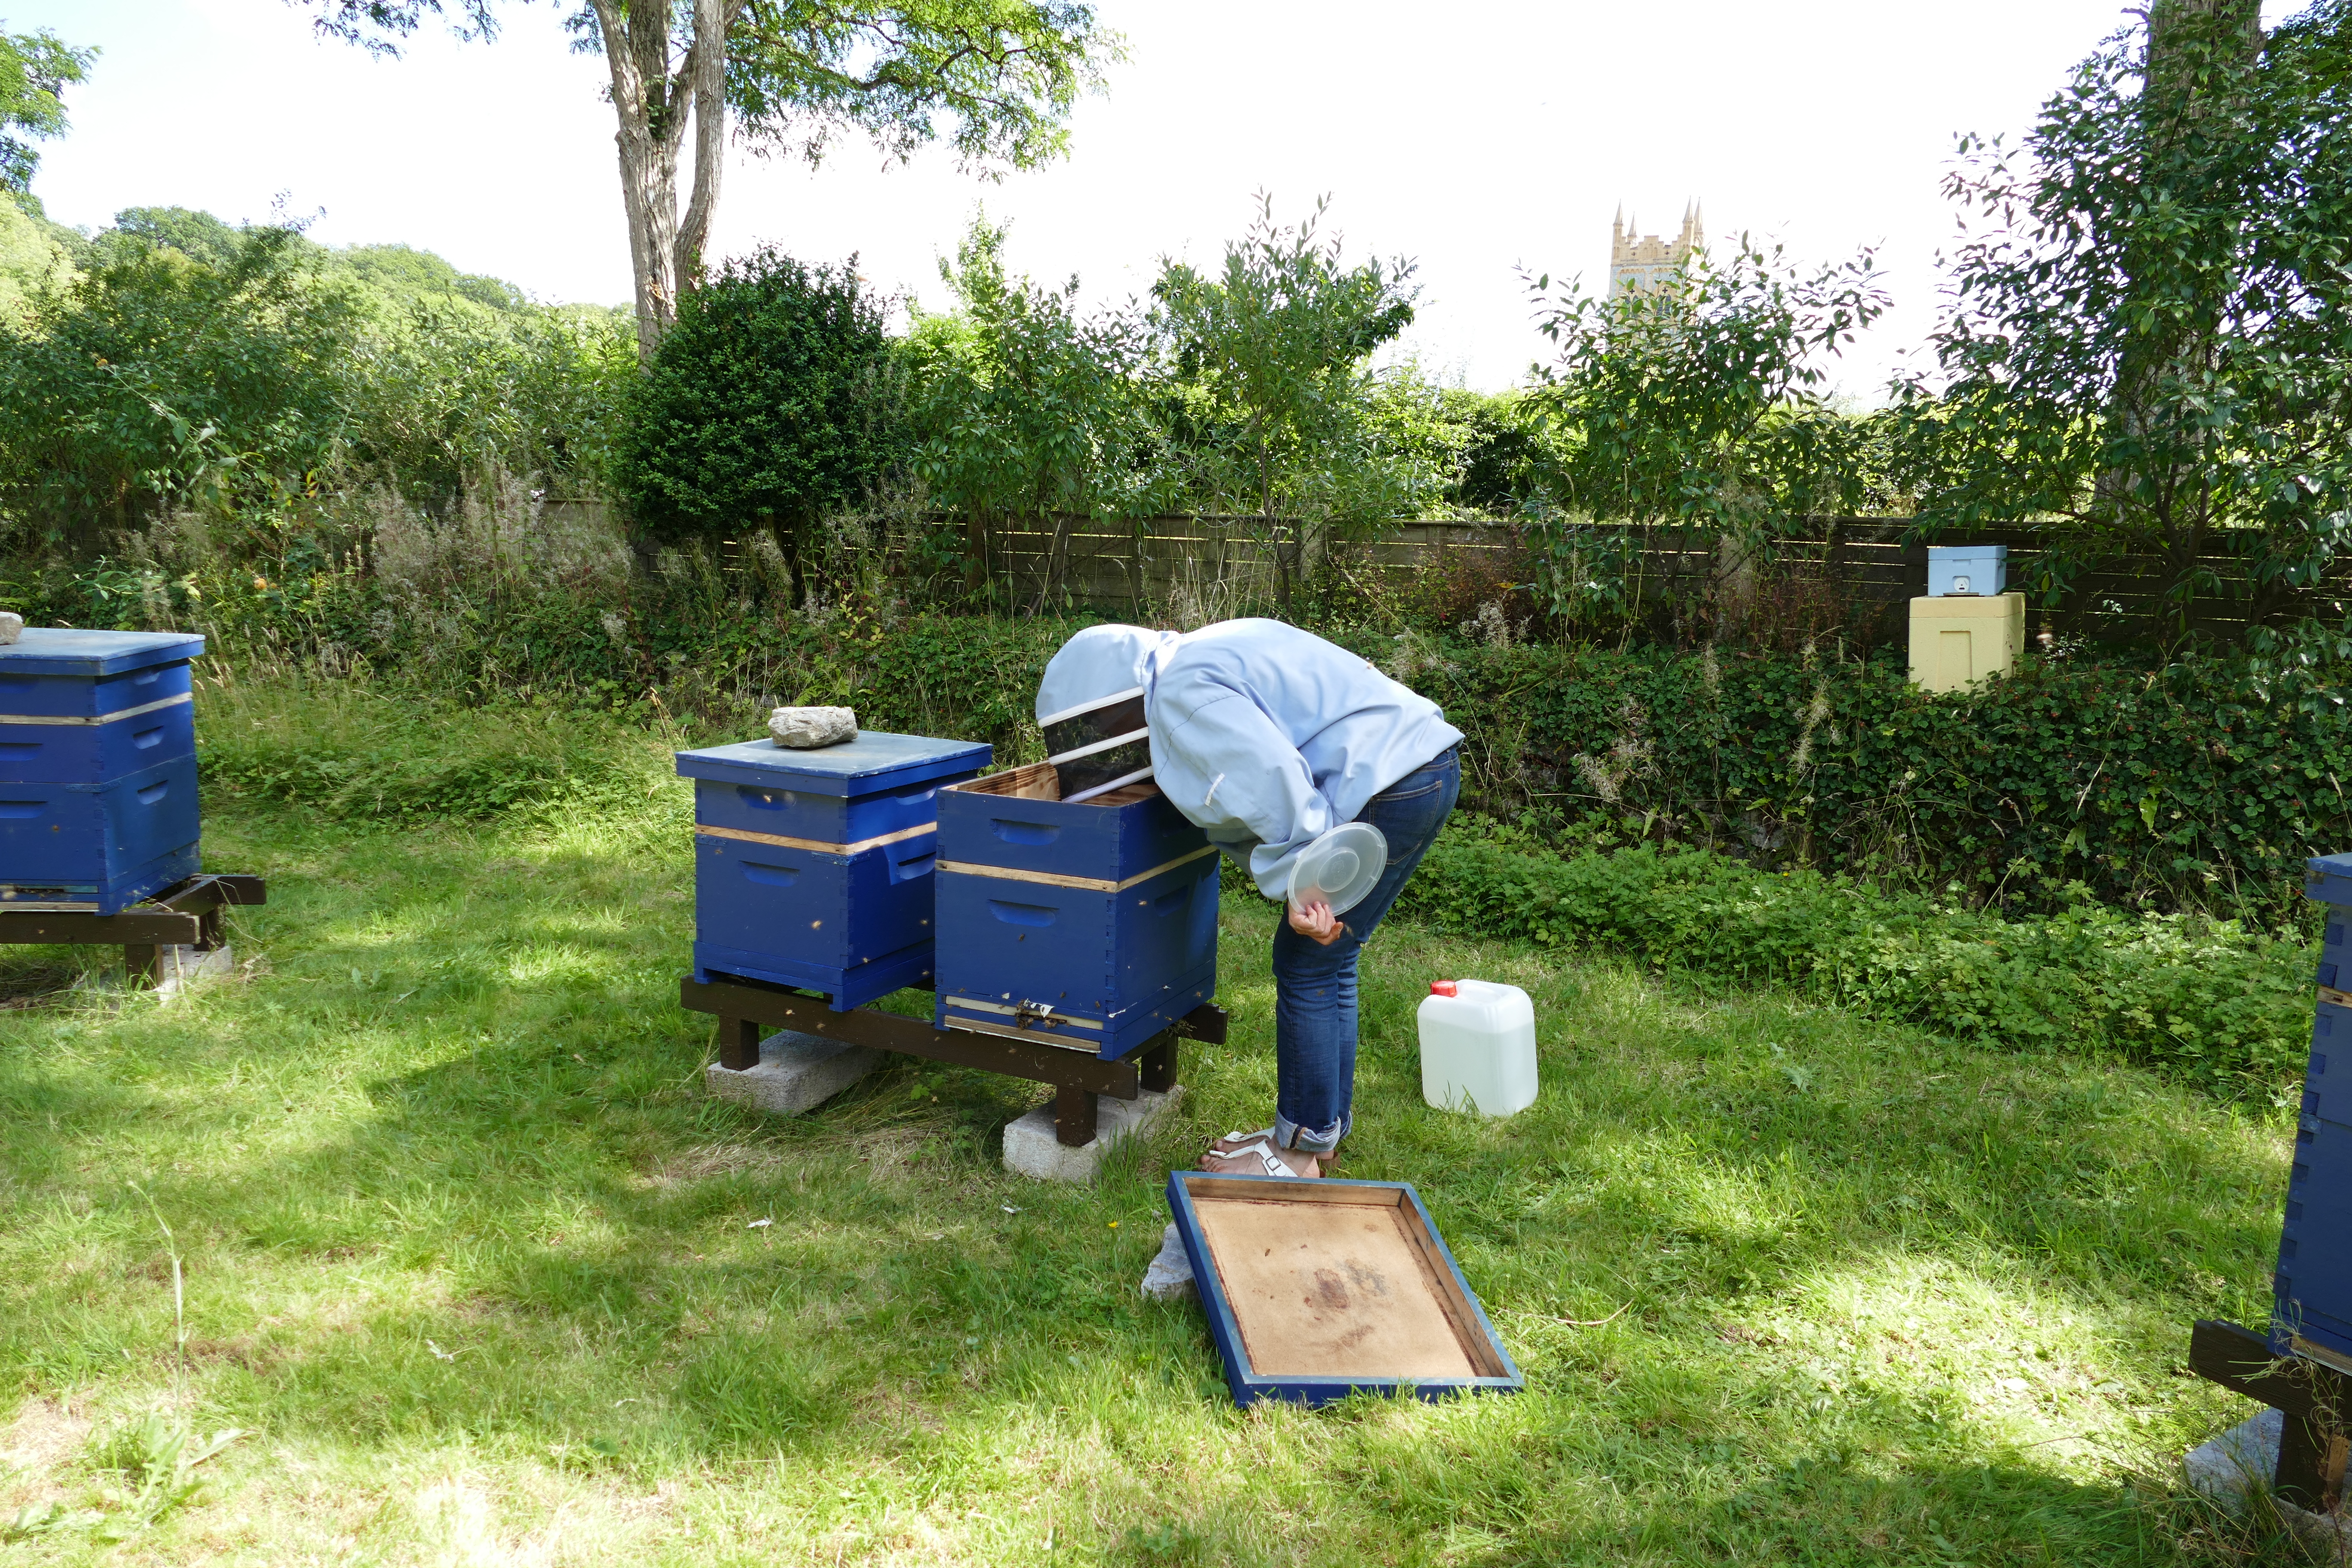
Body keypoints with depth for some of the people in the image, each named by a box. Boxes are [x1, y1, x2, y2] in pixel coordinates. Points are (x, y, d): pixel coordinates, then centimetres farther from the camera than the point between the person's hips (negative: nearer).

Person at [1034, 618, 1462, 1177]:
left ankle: (1298, 1151, 11)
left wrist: (1297, 885, -24)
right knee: (1328, 963, 18)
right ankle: (1325, 1127, 30)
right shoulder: (1199, 656, 17)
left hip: (1391, 785, -10)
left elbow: (1273, 781, -26)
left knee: (1307, 964, 0)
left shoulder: (1181, 690, -14)